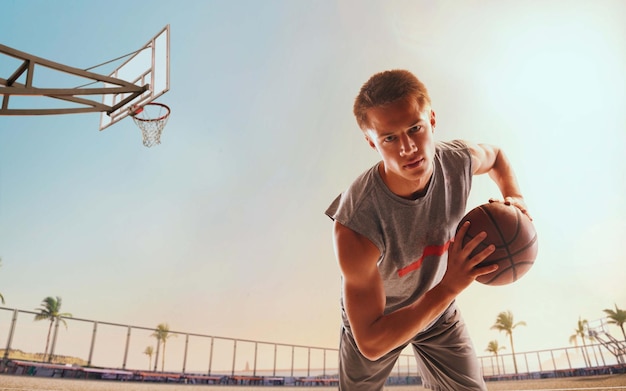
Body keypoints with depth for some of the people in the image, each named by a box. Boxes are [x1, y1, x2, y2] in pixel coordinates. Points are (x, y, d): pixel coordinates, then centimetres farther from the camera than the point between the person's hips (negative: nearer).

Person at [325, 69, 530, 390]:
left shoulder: (459, 159, -25)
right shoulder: (355, 226, -41)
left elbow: (495, 154, 4)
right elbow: (370, 344, -35)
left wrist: (514, 196, -16)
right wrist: (450, 287, -40)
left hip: (437, 307, 3)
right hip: (376, 319, -3)